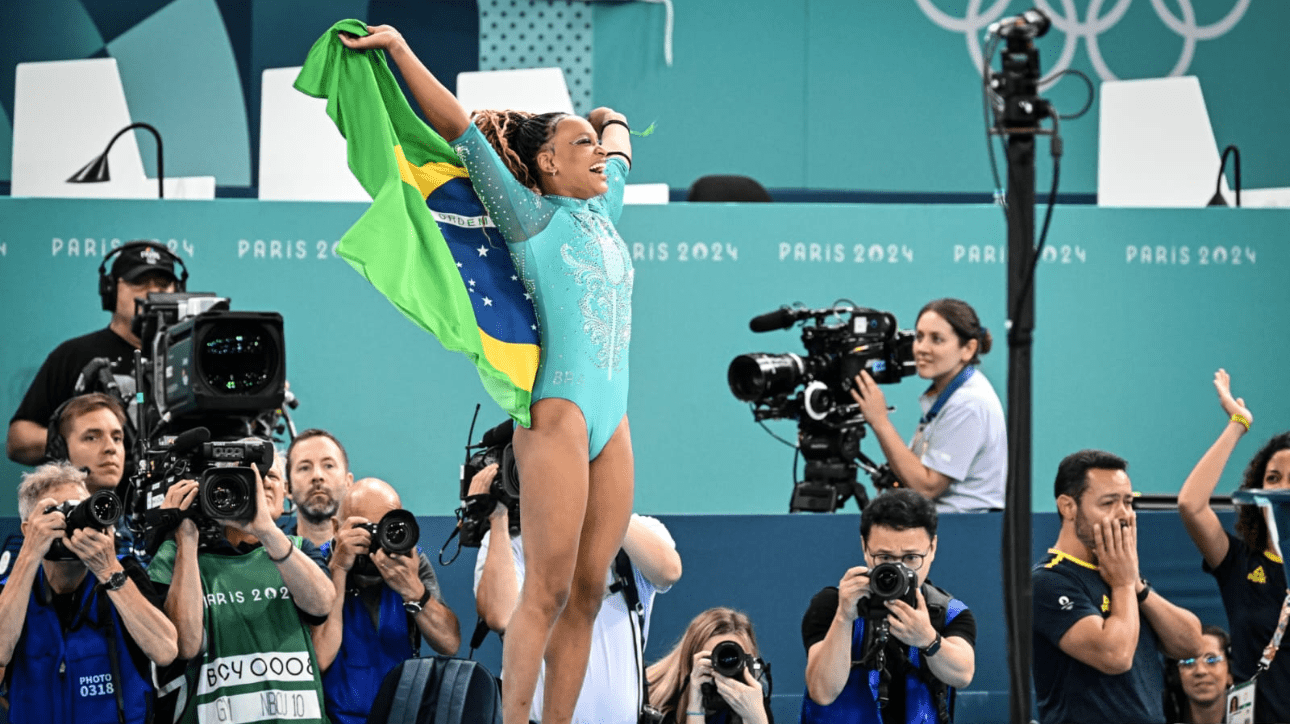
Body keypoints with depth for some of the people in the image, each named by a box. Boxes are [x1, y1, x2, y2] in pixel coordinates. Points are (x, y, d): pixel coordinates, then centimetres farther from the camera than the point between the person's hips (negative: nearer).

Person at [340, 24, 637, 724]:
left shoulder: (603, 209, 17)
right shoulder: (531, 216, -1)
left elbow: (614, 124, 33)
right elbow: (457, 129, -5)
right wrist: (398, 46, -5)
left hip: (613, 419, 7)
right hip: (557, 410, -7)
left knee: (587, 593, 3)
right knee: (547, 589, -10)